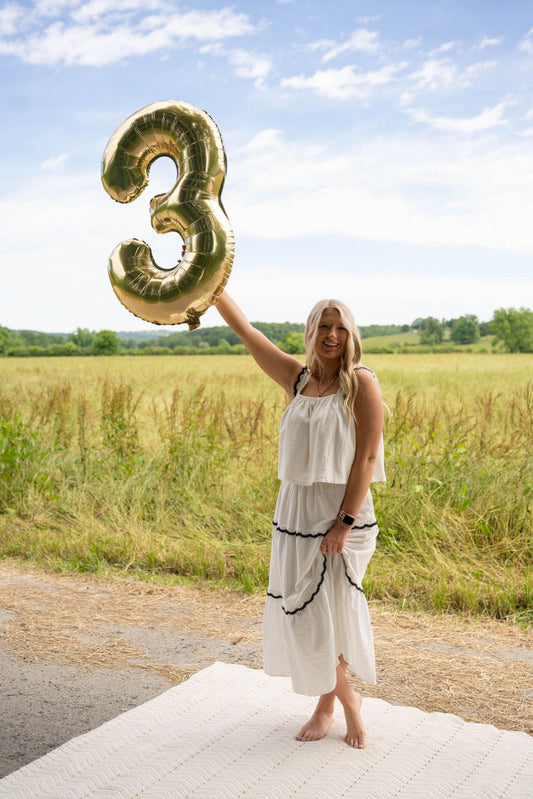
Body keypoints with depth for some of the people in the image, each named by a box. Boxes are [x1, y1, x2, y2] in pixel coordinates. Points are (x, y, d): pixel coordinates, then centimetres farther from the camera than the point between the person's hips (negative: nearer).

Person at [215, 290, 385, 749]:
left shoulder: (361, 383, -7)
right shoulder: (297, 378, 7)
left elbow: (367, 457, -12)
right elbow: (243, 329, 7)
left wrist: (345, 523, -17)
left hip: (341, 514, -5)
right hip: (296, 512, 5)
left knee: (326, 616, -2)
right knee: (300, 616, 10)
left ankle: (341, 699, 25)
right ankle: (329, 704, 30)